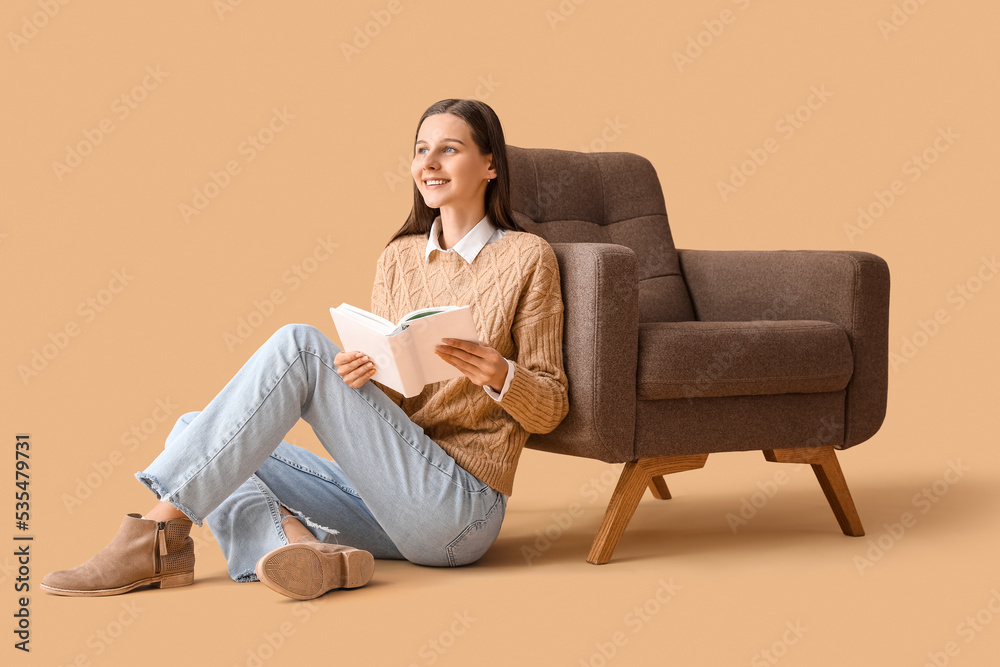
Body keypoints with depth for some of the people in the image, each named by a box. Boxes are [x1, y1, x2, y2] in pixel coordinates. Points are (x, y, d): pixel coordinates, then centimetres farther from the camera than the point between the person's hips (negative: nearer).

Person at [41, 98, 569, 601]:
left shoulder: (526, 258, 0)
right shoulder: (398, 258, 15)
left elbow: (550, 408, 0)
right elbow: (386, 392, 12)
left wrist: (500, 375, -22)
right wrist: (359, 372, -12)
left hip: (461, 509, -6)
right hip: (384, 497, 7)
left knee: (299, 345, -22)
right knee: (192, 435, -6)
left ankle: (163, 533, -23)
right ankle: (298, 546, -34)